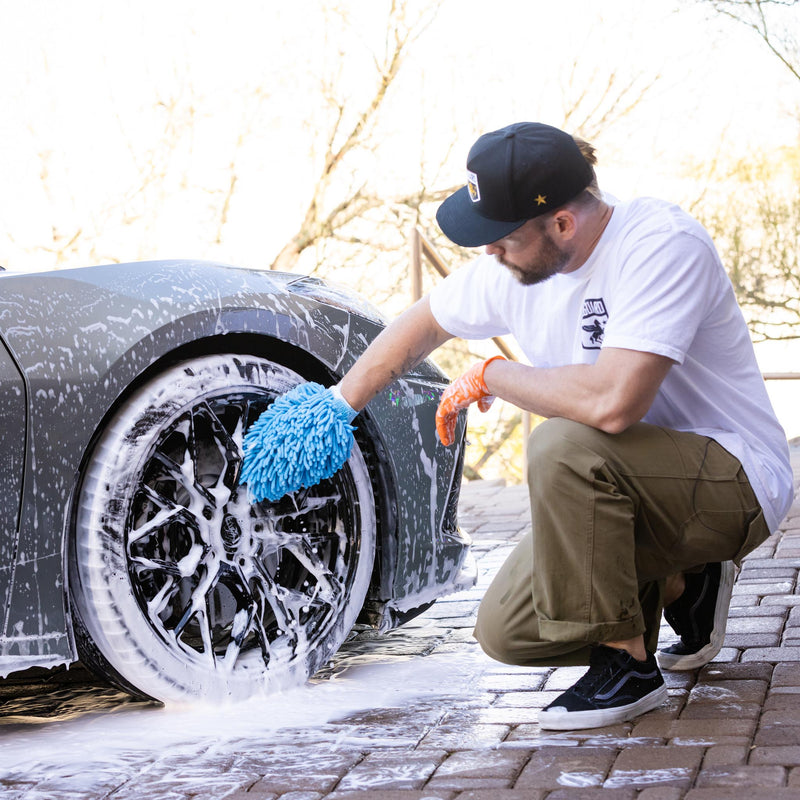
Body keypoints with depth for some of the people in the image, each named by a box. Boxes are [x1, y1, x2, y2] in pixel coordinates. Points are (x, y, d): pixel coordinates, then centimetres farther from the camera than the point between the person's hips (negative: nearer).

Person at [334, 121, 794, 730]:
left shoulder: (663, 245, -27)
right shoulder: (515, 267, -4)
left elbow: (612, 402, -39)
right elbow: (421, 324, 15)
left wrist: (490, 376, -23)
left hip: (737, 481, -8)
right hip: (627, 486, 8)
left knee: (563, 445, -34)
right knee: (506, 632, -2)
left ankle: (628, 668, -18)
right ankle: (681, 585, 19)